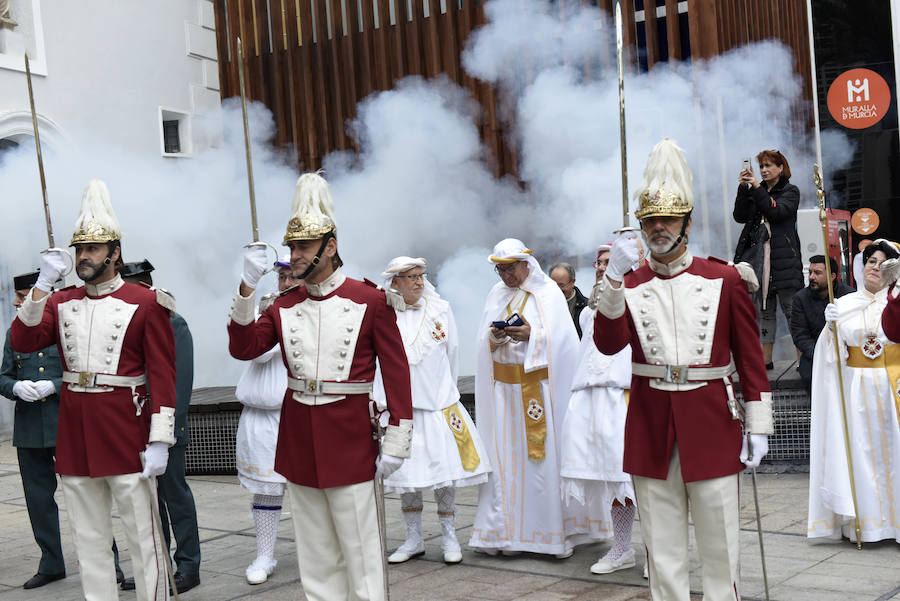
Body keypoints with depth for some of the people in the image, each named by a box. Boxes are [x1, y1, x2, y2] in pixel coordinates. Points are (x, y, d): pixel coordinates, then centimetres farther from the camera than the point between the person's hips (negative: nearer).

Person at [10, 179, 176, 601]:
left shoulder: (144, 304, -4)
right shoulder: (60, 303, 10)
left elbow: (163, 376, -8)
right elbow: (22, 341, -4)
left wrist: (159, 441, -14)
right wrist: (43, 283, -12)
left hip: (126, 435, -5)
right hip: (74, 437, 5)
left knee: (143, 538, 2)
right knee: (89, 542, 12)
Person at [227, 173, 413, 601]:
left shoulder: (371, 301, -5)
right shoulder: (285, 306, 7)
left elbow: (397, 373, -6)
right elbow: (243, 348, -4)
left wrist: (395, 444, -9)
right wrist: (247, 288, -13)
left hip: (350, 437, -4)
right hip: (298, 439, 4)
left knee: (359, 548, 2)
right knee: (314, 549, 12)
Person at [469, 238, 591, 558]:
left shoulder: (547, 292, 0)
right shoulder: (496, 294, 13)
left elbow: (562, 339, -5)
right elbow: (484, 341, 13)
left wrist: (531, 335, -20)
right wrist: (494, 336, -9)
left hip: (539, 385, -4)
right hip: (505, 387, 4)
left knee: (545, 455, -4)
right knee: (507, 455, 1)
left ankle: (555, 531, 3)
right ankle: (509, 531, 6)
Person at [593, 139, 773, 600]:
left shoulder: (726, 280, 2)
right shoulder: (628, 286, 6)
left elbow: (751, 359, 3)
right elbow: (608, 344, -11)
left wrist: (758, 427, 0)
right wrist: (613, 279, -20)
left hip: (712, 424, -1)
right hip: (651, 428, 1)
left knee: (720, 545, 6)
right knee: (662, 548, 8)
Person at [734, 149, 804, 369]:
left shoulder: (790, 191, 6)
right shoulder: (756, 191, 18)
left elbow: (777, 211, -13)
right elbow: (740, 216, 5)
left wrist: (756, 187, -15)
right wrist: (743, 188, -6)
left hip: (783, 258, -5)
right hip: (759, 258, 5)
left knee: (791, 308, -7)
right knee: (764, 310, 6)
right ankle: (765, 359, 10)